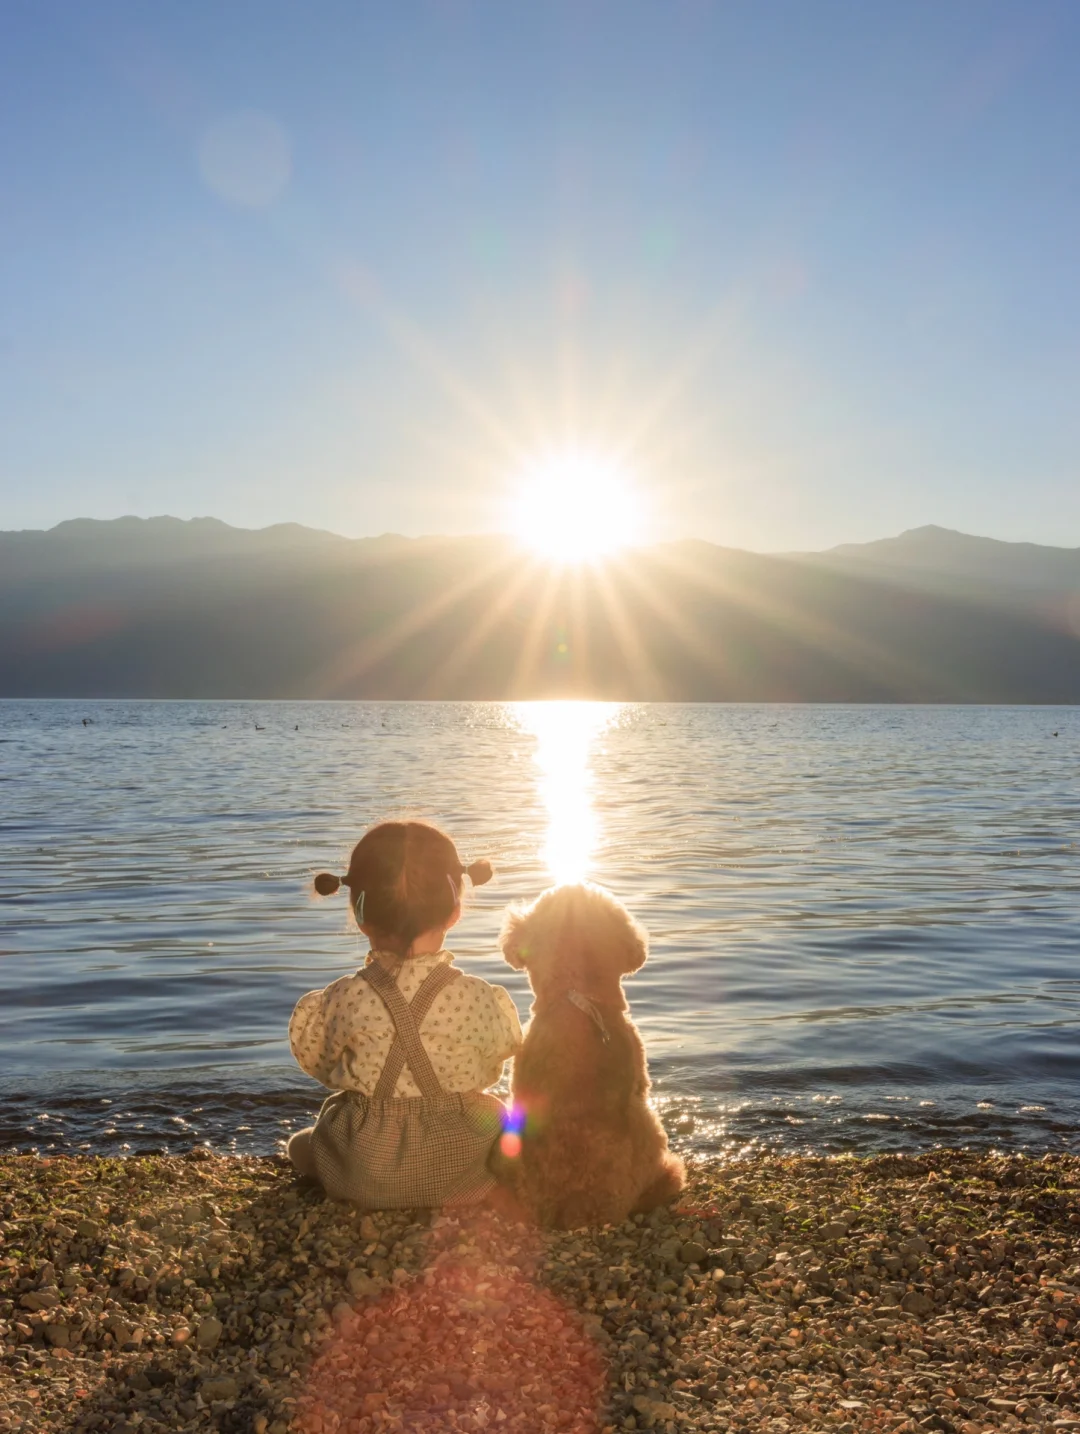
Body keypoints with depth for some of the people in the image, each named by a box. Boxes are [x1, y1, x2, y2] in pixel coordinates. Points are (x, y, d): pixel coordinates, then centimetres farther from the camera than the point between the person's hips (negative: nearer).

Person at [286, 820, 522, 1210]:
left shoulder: (344, 1000, -19)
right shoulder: (480, 999, -18)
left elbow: (319, 1062, -1)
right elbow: (490, 1069, -1)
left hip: (363, 1179, 2)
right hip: (462, 1174, -2)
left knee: (301, 1145, 31)